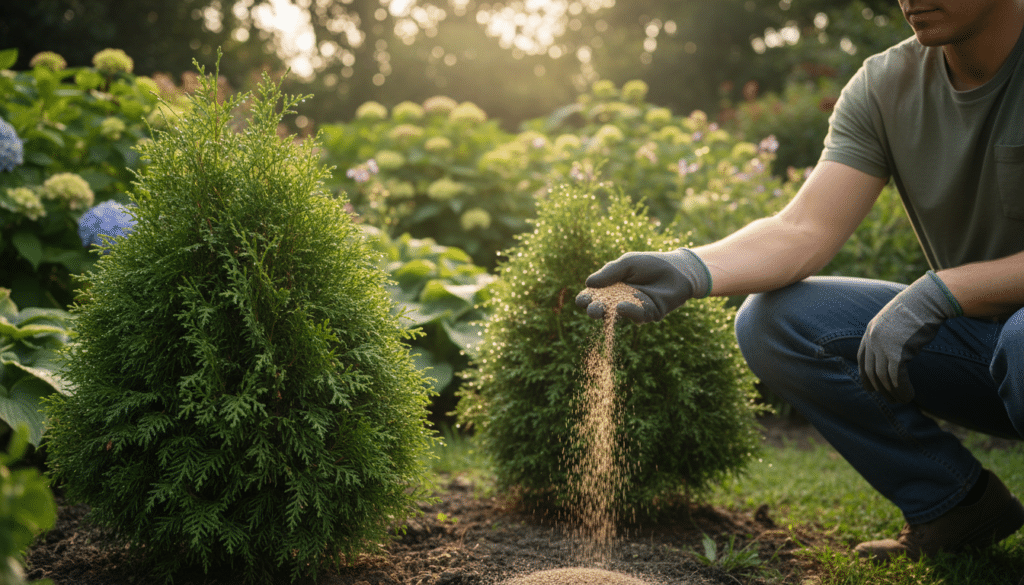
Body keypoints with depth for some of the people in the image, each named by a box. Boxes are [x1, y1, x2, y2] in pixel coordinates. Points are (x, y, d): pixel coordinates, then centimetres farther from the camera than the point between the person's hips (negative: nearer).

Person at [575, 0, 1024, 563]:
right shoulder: (883, 85, -2)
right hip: (970, 333, 5)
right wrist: (688, 269, -29)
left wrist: (940, 291, -29)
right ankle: (956, 503, 2)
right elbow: (803, 230, -12)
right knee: (768, 319, -12)